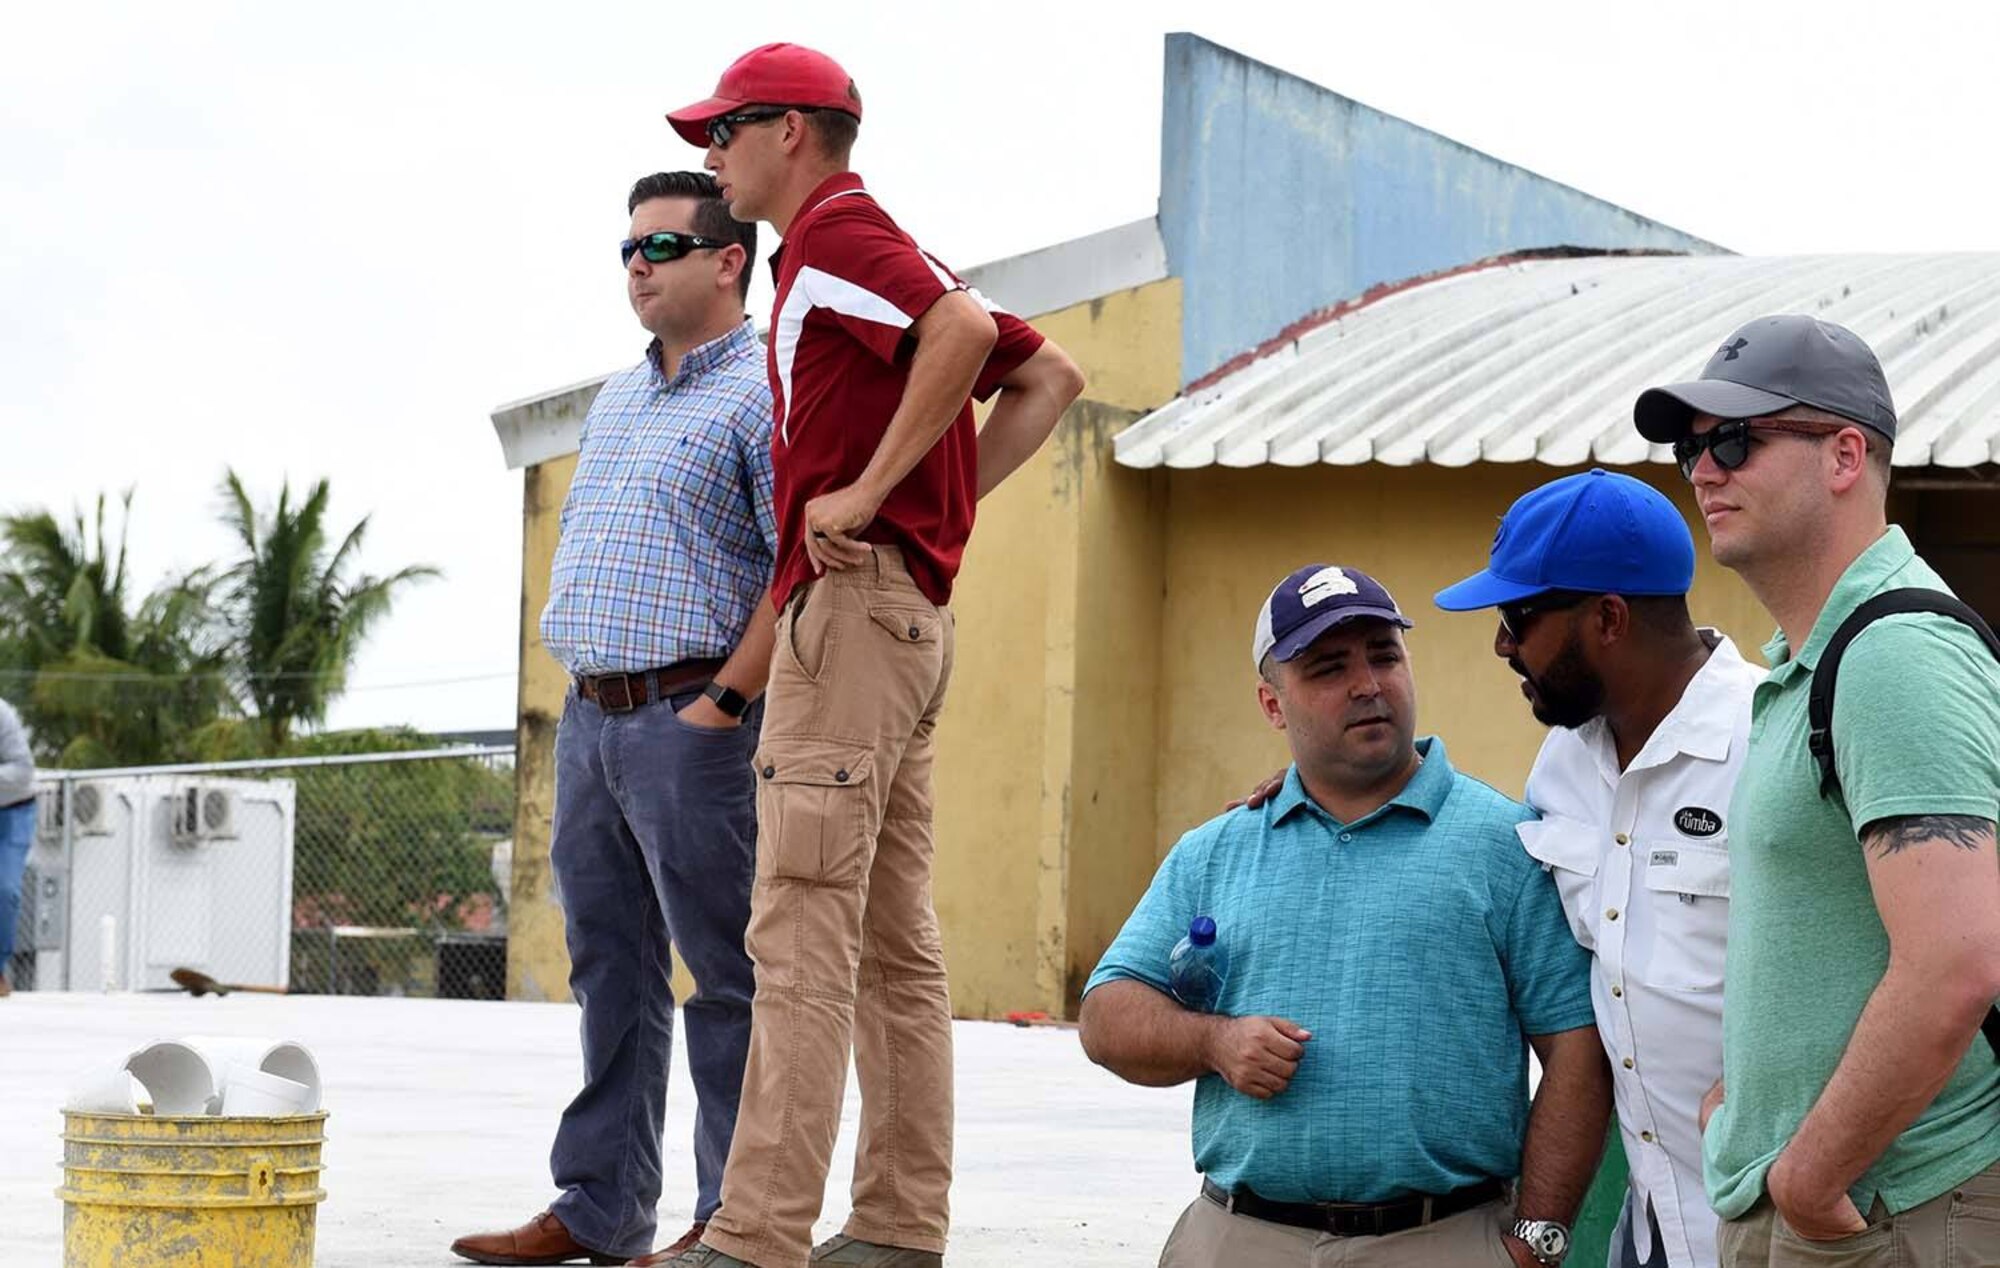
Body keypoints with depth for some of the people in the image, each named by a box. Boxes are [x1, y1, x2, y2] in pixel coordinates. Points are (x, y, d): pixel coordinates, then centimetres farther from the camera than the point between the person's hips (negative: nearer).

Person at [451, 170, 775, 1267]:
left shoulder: (761, 394, -8)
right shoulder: (617, 397, 19)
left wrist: (725, 702, -17)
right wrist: (584, 689, 16)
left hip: (691, 719, -9)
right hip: (589, 715, 9)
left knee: (725, 973, -4)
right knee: (610, 969, 10)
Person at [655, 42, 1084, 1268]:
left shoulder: (834, 235, -7)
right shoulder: (883, 252, 23)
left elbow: (966, 328, -26)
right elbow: (1050, 376, 23)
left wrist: (869, 491, -21)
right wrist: (947, 502, 13)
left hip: (853, 602, -11)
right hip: (915, 609, 11)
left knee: (803, 928, -14)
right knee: (893, 938, 9)